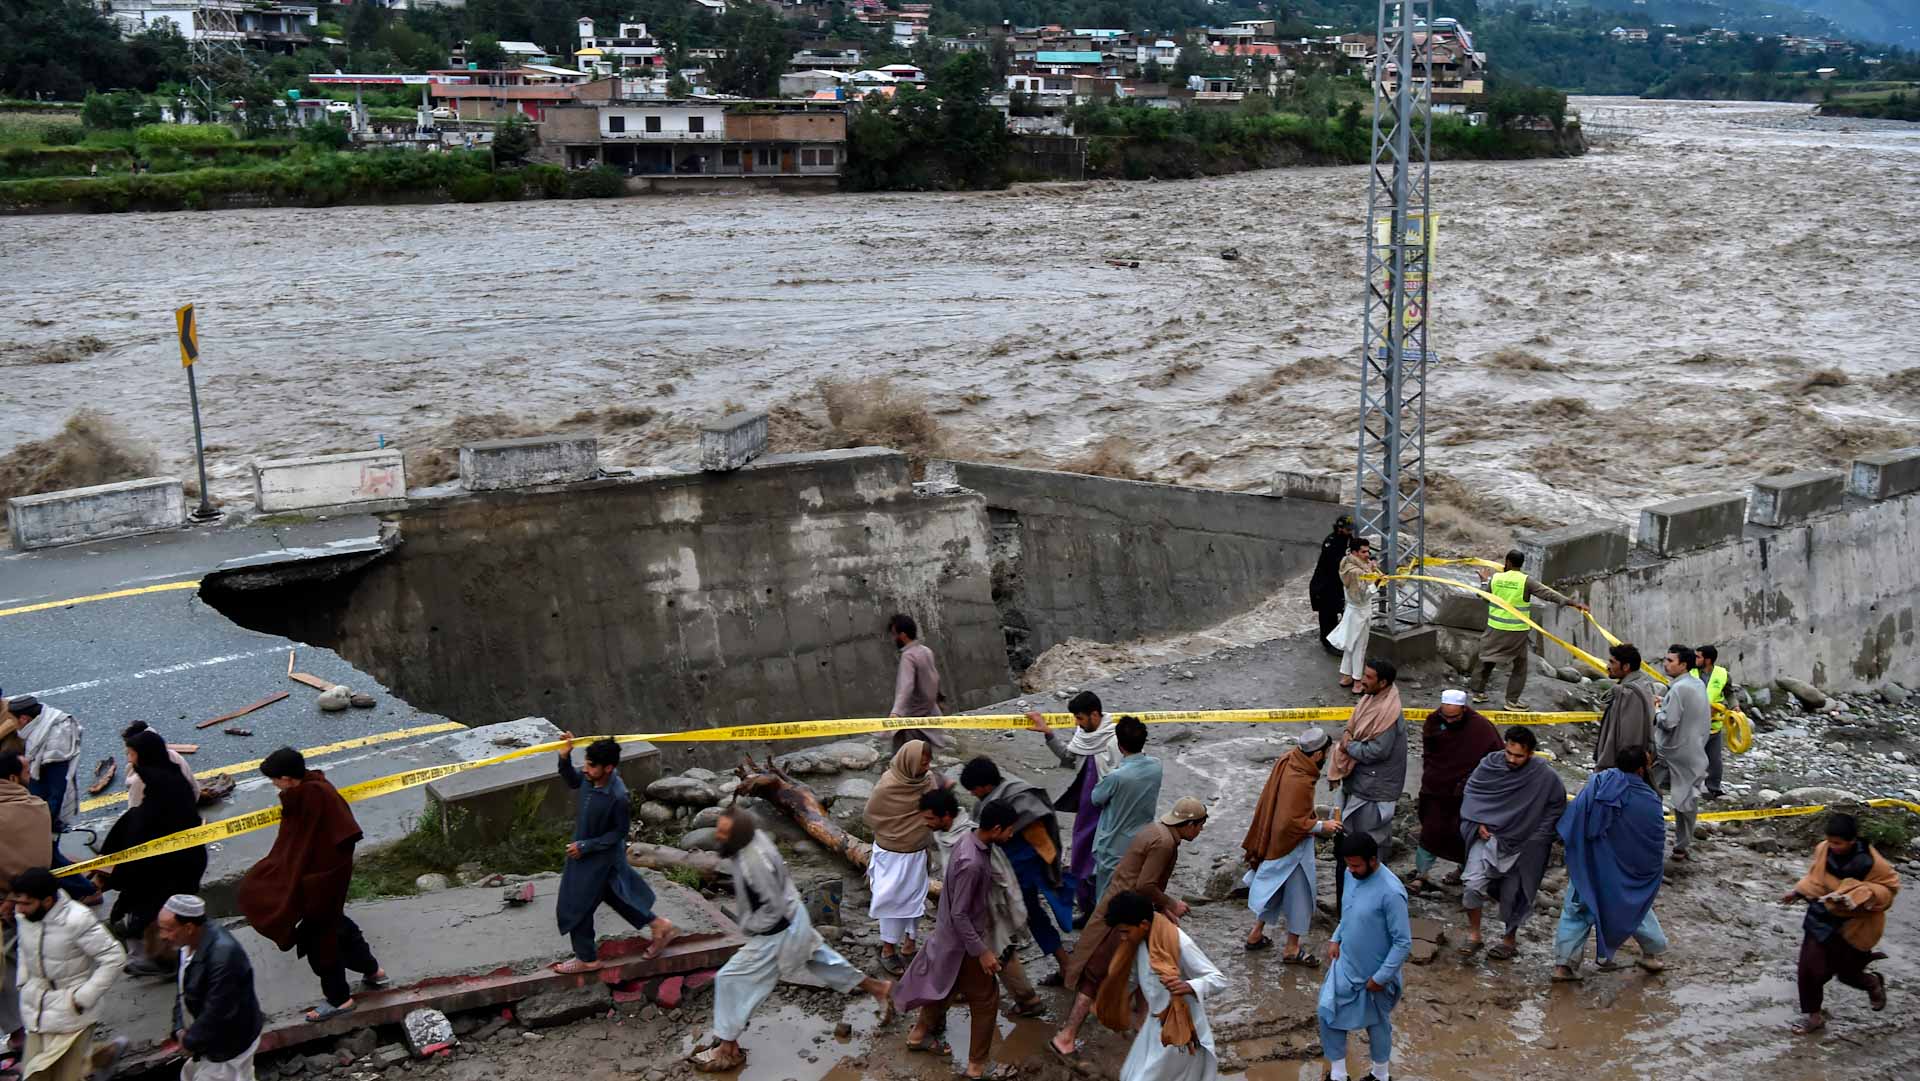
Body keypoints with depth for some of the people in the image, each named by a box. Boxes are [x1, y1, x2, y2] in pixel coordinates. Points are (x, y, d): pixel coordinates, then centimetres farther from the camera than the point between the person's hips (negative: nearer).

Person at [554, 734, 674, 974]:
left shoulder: (618, 797, -33)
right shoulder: (592, 779, -13)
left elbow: (619, 832, -21)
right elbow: (572, 782, 8)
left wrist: (585, 846, -21)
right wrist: (565, 757, -9)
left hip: (600, 858, -8)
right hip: (584, 849, 8)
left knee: (576, 907, 7)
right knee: (616, 895, 24)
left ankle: (587, 959, 28)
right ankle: (659, 926, 39)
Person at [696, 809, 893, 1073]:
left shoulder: (754, 863, -36)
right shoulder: (754, 836, -10)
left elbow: (774, 908, -28)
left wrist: (747, 927, -15)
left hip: (778, 932, -9)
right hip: (793, 919, 9)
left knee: (731, 980, 0)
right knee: (821, 960, 27)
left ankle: (728, 1051, 12)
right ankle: (878, 988, 42)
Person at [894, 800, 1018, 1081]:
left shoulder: (968, 841, -5)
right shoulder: (971, 863, -34)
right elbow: (959, 915, -28)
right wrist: (982, 951, -23)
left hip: (950, 934, 9)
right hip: (963, 942, -9)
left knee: (946, 985, 29)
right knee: (986, 1000, 8)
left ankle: (919, 1034, 48)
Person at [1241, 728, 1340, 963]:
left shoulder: (1287, 760, -5)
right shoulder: (1300, 782, -32)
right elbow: (1291, 823, -30)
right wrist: (1321, 826, -18)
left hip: (1275, 843, 9)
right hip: (1293, 848, -9)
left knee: (1274, 889, 23)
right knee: (1298, 894, 8)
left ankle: (1256, 934, 35)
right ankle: (1292, 948, 21)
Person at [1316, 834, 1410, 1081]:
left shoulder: (1391, 893, -30)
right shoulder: (1351, 875, -7)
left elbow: (1403, 942, -24)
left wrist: (1381, 977, -20)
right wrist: (1336, 939, 3)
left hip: (1373, 973, -6)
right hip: (1345, 964, 6)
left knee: (1376, 1024, 15)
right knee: (1327, 1014, 9)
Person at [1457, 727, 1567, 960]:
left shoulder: (1546, 777, -14)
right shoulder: (1490, 764, -9)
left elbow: (1556, 807, 1)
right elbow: (1471, 792, 5)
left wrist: (1537, 836, -5)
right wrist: (1478, 823, -6)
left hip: (1522, 845, -1)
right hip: (1488, 836, 1)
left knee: (1513, 894, 11)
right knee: (1474, 882, -15)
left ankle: (1510, 939, 34)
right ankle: (1473, 934, 4)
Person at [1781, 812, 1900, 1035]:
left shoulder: (1870, 863, -25)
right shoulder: (1823, 850, -9)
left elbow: (1889, 886, -13)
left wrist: (1860, 896, -28)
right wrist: (1798, 892, 1)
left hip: (1853, 926, -4)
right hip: (1822, 919, 4)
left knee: (1846, 973, 10)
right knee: (1808, 968, -1)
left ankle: (1874, 983, 47)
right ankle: (1813, 1016, 18)